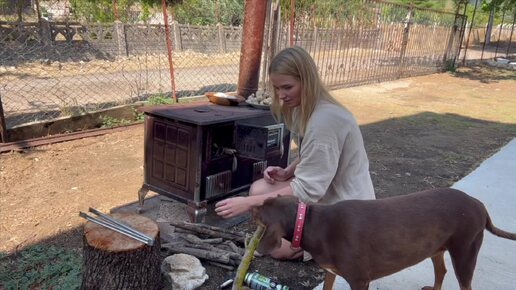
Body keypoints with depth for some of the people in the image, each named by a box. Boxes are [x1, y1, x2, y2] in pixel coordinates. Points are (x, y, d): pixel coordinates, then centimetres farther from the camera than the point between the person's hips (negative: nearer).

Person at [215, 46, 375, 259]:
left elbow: (307, 191, -28)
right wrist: (287, 172, -6)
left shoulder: (325, 119, -30)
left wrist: (248, 203, -28)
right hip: (323, 189, 9)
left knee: (278, 248, -8)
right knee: (258, 190, -3)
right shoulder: (305, 107, 0)